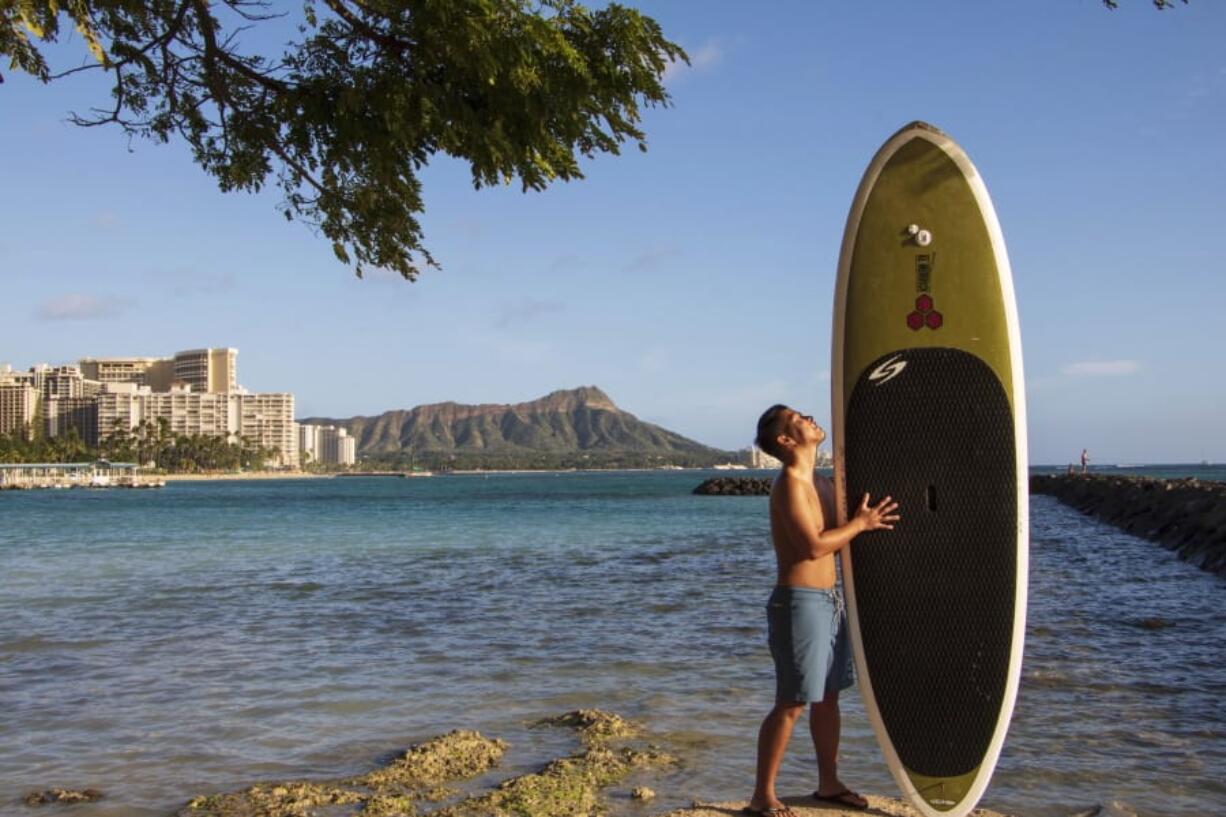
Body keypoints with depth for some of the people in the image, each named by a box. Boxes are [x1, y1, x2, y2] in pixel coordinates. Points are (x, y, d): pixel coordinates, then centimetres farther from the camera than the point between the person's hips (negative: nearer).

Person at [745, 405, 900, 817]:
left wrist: (867, 518, 8)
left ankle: (829, 783, 30)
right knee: (792, 704, -5)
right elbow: (814, 546, -23)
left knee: (828, 697, 17)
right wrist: (860, 523, -13)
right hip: (800, 601, -9)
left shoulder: (819, 482, 13)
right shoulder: (789, 482, -16)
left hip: (829, 599, 9)